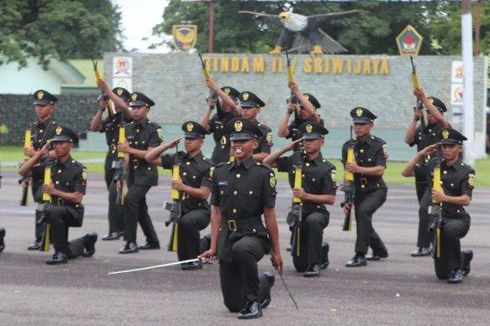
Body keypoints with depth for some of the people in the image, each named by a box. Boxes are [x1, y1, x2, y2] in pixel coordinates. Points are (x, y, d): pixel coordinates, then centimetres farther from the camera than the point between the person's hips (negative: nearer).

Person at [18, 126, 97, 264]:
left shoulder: (78, 169, -11)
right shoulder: (49, 165, 3)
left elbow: (78, 197, -17)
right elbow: (22, 171, 0)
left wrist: (55, 192, -25)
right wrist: (39, 154, -6)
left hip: (73, 212, -6)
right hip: (55, 208, 6)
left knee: (51, 211, -38)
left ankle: (60, 253, -28)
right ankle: (86, 241, 45)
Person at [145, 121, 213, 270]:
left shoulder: (206, 166, -8)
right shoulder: (178, 158, 7)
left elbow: (204, 193, -16)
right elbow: (149, 157, 10)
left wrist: (182, 187, -23)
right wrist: (167, 145, 0)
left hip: (200, 211, -6)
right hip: (180, 209, 6)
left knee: (186, 221, -38)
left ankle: (196, 260, -22)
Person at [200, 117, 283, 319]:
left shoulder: (263, 174, -6)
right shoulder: (220, 172, 6)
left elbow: (269, 215, -4)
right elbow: (216, 212, 9)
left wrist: (276, 252, -1)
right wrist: (213, 248, 3)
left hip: (254, 235, -5)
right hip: (227, 237, 5)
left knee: (241, 249, -42)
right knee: (233, 304, 6)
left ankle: (254, 303, -21)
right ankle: (264, 284, 40)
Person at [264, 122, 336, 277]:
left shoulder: (327, 168, -8)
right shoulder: (295, 159, 5)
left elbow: (330, 199, -13)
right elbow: (267, 162, 8)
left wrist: (306, 196, -22)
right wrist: (287, 148, -2)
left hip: (318, 212, -5)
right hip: (298, 213, 5)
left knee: (312, 221, -43)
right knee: (300, 265, 5)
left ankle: (315, 265, -32)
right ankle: (322, 252, 39)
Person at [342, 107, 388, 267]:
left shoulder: (379, 144, -10)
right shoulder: (348, 146, 1)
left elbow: (380, 170, -20)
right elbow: (347, 174, 3)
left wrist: (358, 169, -31)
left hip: (376, 190, -6)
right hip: (358, 192, 6)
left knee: (363, 211, -31)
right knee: (364, 224, 15)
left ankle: (360, 256, -30)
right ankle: (380, 251, 44)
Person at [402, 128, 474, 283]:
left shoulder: (466, 171, -7)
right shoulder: (434, 164, 8)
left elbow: (466, 200, -20)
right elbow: (406, 172, 8)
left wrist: (445, 198, -35)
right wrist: (420, 154, -2)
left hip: (458, 219, -5)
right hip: (437, 218, 5)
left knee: (450, 229, -43)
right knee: (442, 274, 7)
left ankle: (457, 269, -22)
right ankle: (464, 257, 41)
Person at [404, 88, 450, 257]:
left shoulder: (443, 128, -3)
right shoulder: (421, 129, 12)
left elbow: (439, 117, -24)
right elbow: (408, 139, -5)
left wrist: (424, 98, -27)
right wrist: (415, 119, -11)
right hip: (421, 177, 7)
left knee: (425, 209, -18)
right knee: (427, 211, 12)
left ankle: (423, 246, -17)